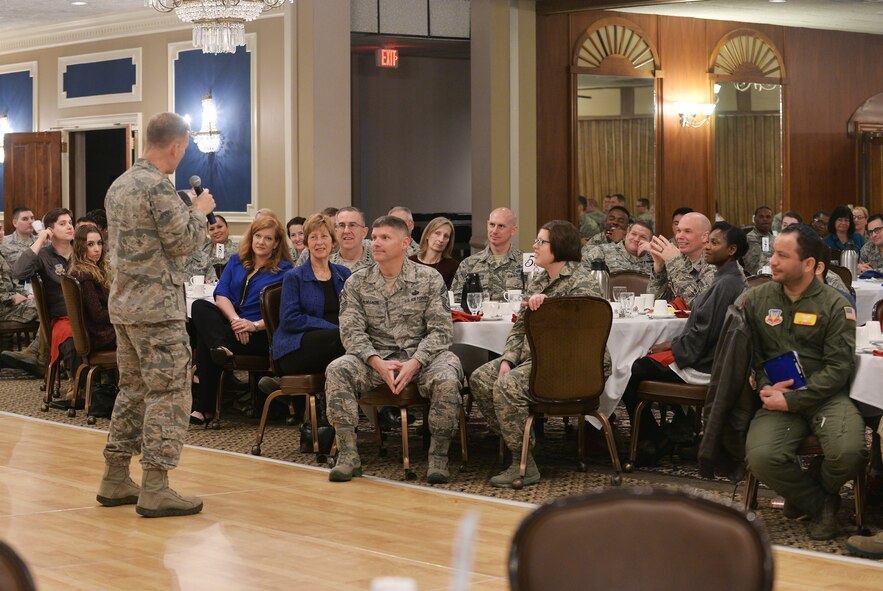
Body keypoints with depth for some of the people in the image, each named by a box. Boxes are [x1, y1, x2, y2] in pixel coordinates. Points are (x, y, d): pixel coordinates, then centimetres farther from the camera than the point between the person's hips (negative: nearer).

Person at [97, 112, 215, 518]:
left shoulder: (119, 186, 14)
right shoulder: (159, 187, -16)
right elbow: (184, 242, -16)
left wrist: (186, 210, 21)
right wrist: (200, 211, 1)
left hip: (123, 305, 10)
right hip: (158, 307, -9)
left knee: (133, 389, 16)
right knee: (169, 394, -6)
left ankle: (115, 480, 18)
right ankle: (154, 488, -7)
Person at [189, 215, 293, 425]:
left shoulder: (284, 270, 2)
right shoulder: (236, 262, 17)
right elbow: (221, 295, 3)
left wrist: (255, 325, -26)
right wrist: (235, 319, -17)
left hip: (261, 334, -5)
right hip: (228, 322, 5)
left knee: (205, 340, -28)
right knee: (199, 306, -25)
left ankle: (205, 407, -24)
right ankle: (221, 348, -45)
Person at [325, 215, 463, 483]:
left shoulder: (430, 279, 2)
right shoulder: (356, 283, 6)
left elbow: (441, 330, -4)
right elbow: (352, 331, -3)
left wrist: (414, 363, -20)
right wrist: (378, 363, -20)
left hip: (421, 356, -1)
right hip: (376, 357, 2)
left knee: (446, 379, -33)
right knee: (337, 370, -27)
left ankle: (439, 456, -16)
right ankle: (348, 455, -23)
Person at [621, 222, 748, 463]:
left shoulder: (726, 284, -20)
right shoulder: (732, 279, 11)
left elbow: (703, 332, -22)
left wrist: (670, 347, -10)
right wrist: (673, 343, 7)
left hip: (703, 366, -10)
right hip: (708, 357, 10)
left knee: (632, 373, -5)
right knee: (641, 364, 16)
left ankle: (651, 440, 6)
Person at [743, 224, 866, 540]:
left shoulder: (835, 305, -1)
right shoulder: (756, 299, 9)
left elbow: (838, 367, -6)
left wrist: (792, 401, -15)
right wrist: (765, 386, -9)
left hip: (826, 396, -2)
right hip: (779, 398, 2)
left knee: (847, 451, -31)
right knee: (760, 456, -29)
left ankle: (822, 490, 10)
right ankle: (820, 503, 2)